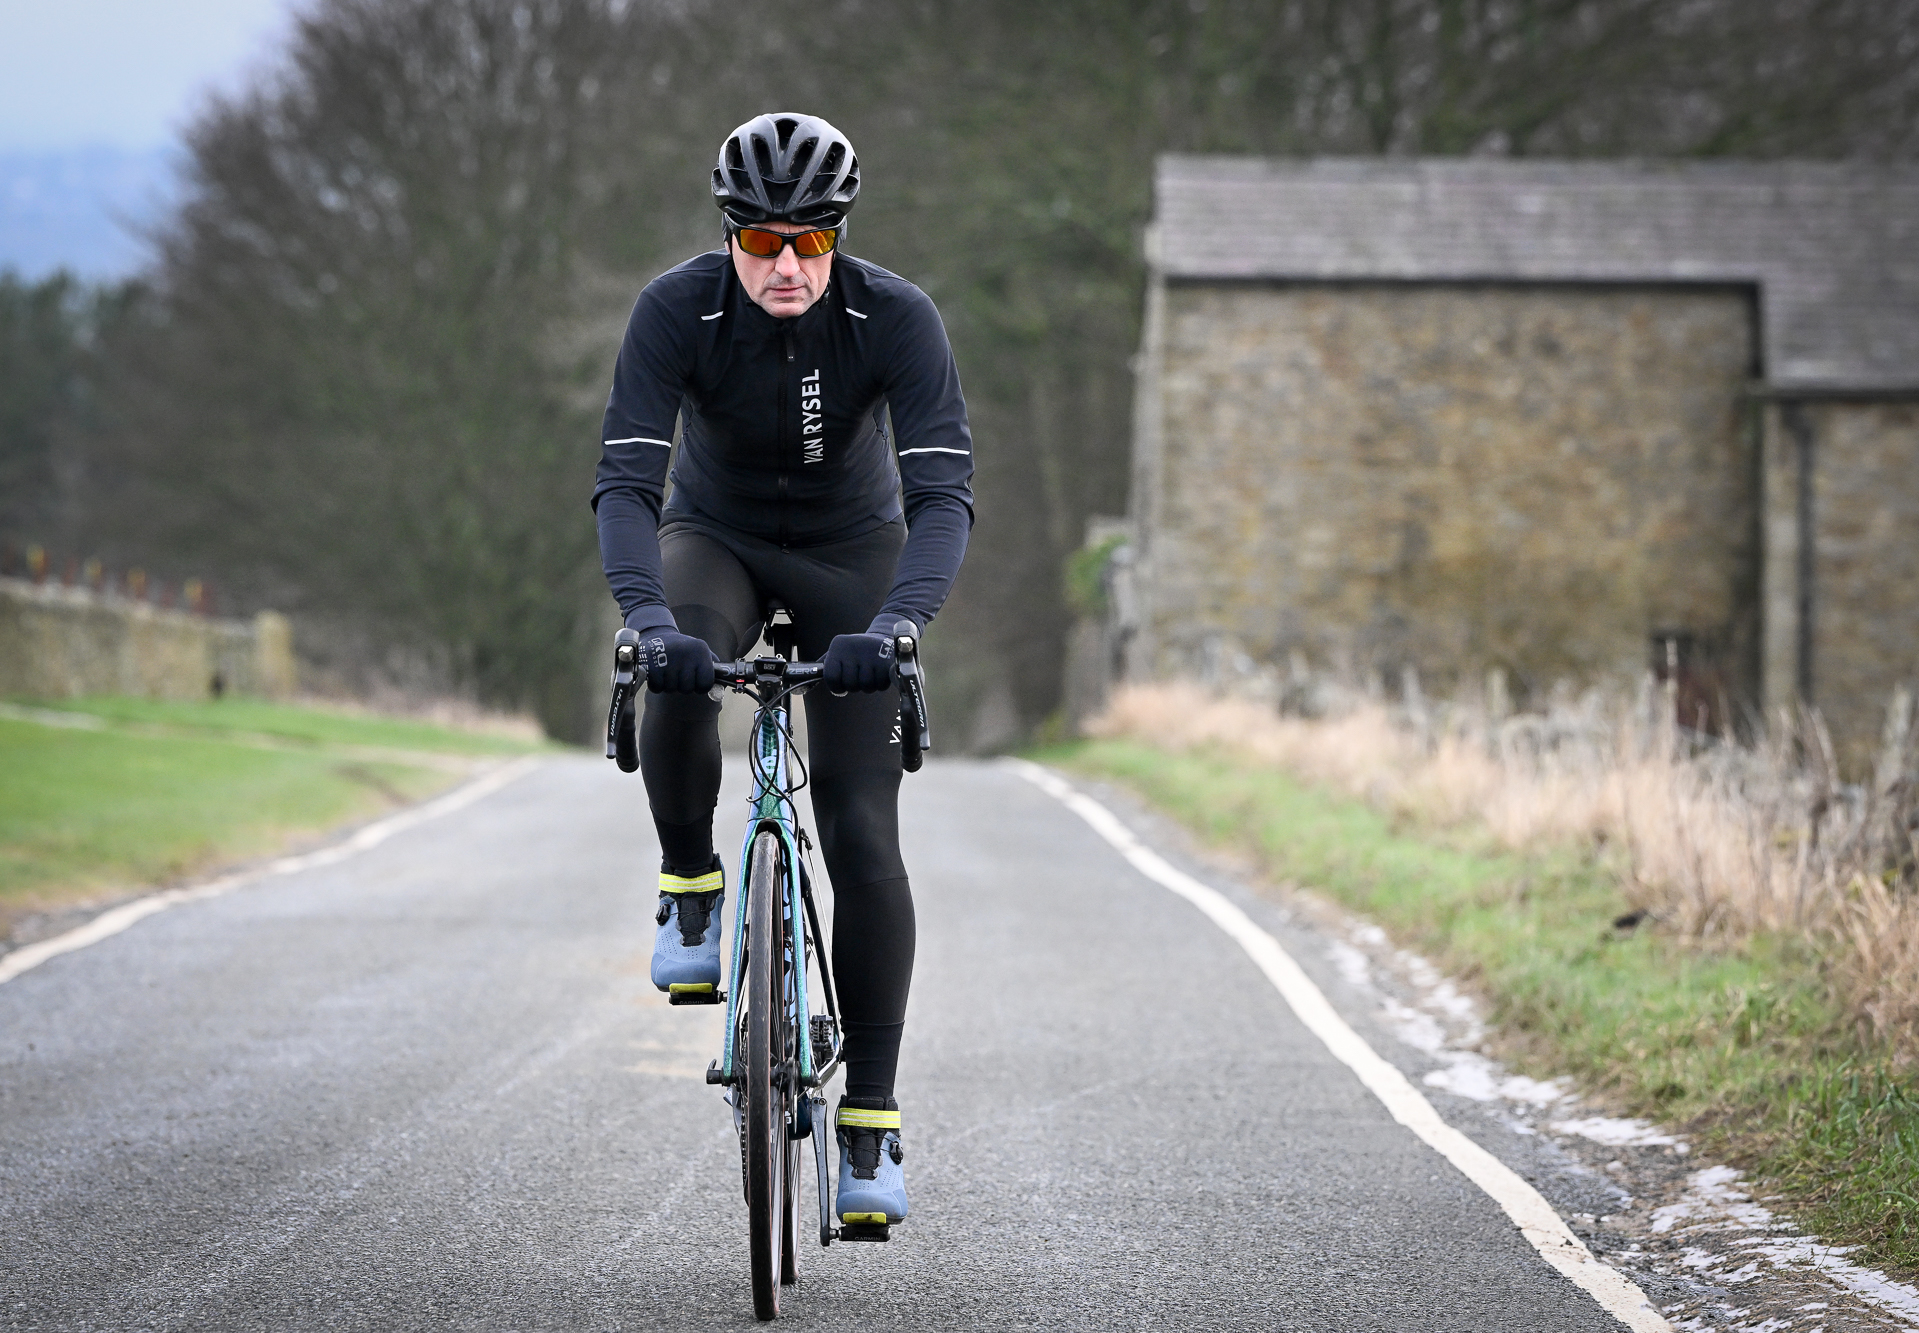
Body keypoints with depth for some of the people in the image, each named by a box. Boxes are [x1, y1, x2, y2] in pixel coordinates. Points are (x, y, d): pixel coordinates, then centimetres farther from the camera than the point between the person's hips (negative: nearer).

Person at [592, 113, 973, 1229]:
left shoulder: (897, 319, -27)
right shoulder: (676, 311, -26)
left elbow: (944, 495, -33)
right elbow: (625, 481, -32)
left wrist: (894, 623, -51)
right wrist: (649, 617, -50)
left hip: (853, 551, 0)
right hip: (715, 537, 0)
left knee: (864, 837, -10)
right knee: (679, 680, -37)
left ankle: (872, 1126, -5)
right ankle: (692, 890, -9)